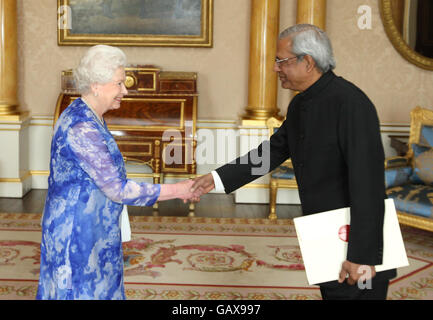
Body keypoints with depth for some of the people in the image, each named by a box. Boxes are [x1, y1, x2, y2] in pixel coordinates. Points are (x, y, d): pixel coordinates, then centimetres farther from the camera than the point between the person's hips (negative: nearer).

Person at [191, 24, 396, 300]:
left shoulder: (350, 103, -21)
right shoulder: (299, 106, 7)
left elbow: (368, 182, -25)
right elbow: (272, 151, 16)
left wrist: (362, 256, -25)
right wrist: (218, 178, 8)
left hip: (359, 244, -9)